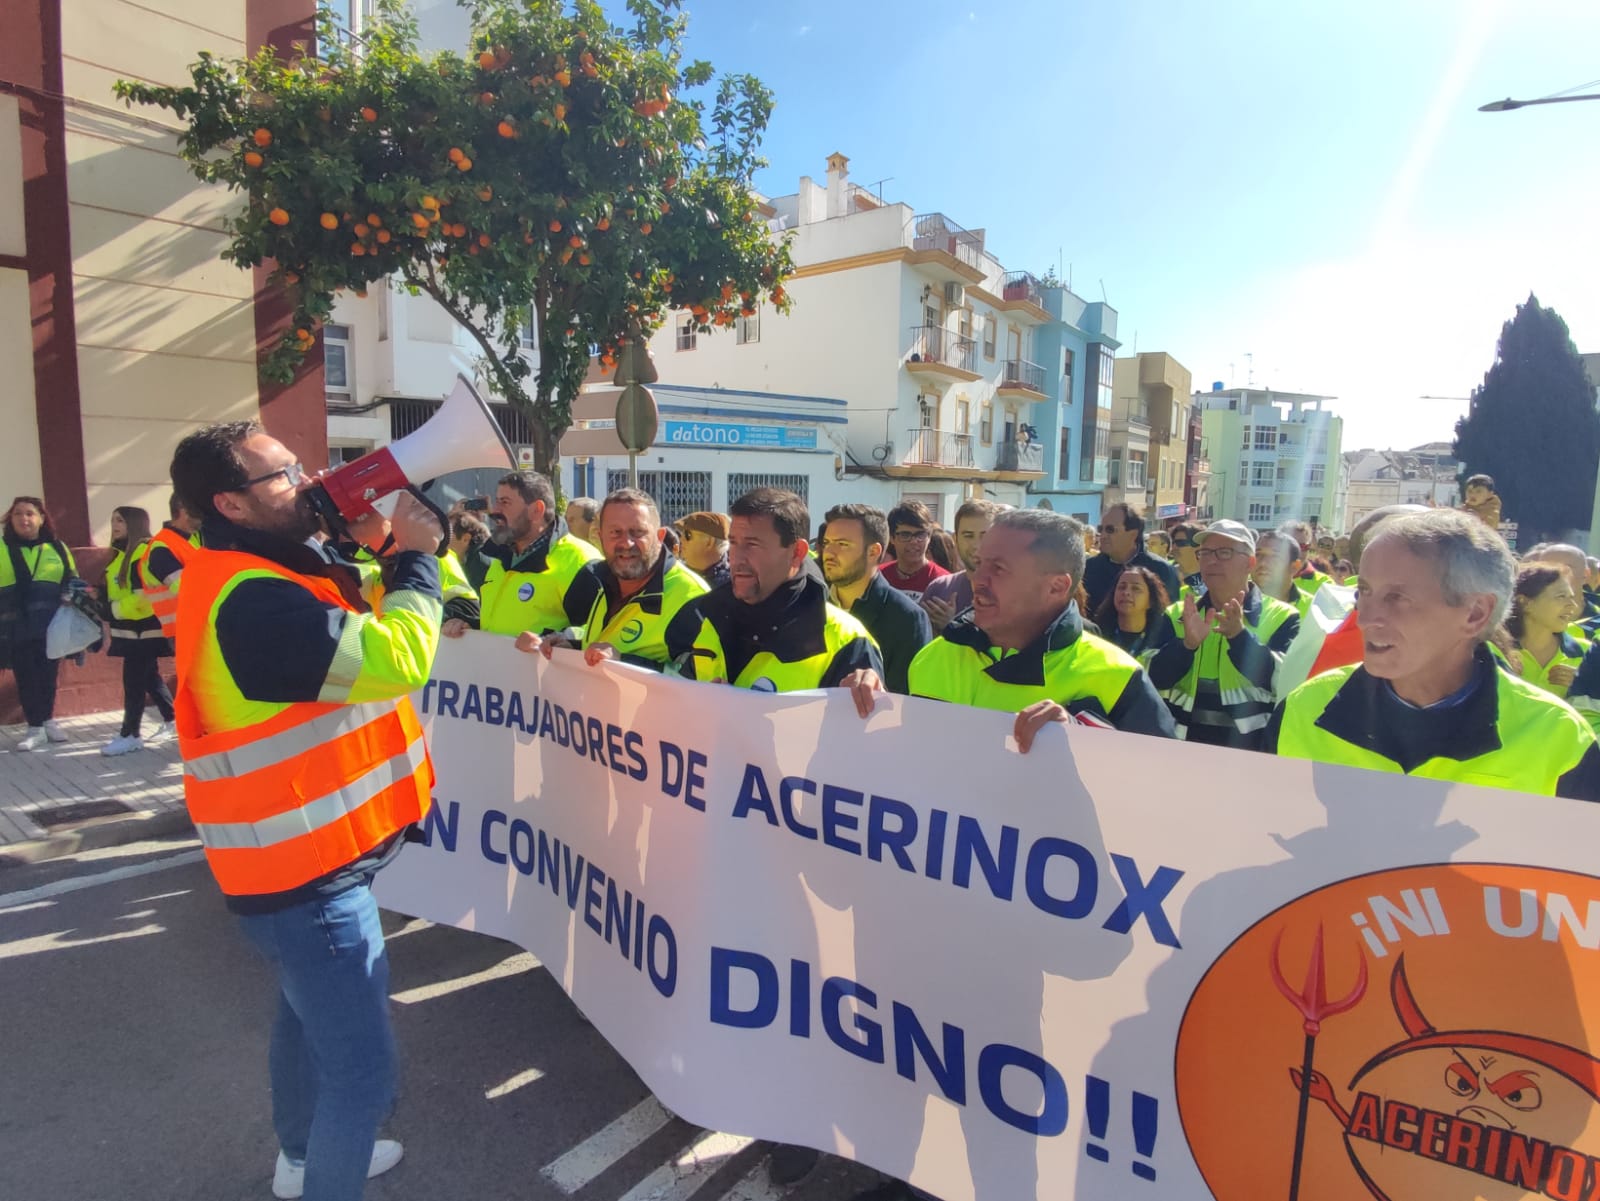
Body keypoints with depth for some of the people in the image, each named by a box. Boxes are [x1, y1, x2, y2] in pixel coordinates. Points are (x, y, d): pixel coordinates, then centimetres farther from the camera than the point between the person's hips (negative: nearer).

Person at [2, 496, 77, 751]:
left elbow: (72, 582, 15)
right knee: (26, 678, 1)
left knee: (47, 675, 9)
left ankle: (48, 721, 23)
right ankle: (35, 728, 9)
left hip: (50, 626, 1)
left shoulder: (57, 548, 10)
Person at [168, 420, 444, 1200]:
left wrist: (404, 554, -1)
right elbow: (397, 659, -33)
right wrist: (417, 556, -19)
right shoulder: (250, 602, -27)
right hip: (306, 876, -11)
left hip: (296, 860, 11)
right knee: (360, 1065, 1)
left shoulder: (260, 580, 8)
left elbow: (364, 630, 14)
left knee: (308, 1017, 29)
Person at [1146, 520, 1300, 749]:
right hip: (1179, 746, 2)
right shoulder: (1176, 615, 4)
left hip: (1251, 747, -2)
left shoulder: (1281, 617, -2)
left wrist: (1239, 636, -29)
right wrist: (1187, 644, -25)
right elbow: (1153, 678, -8)